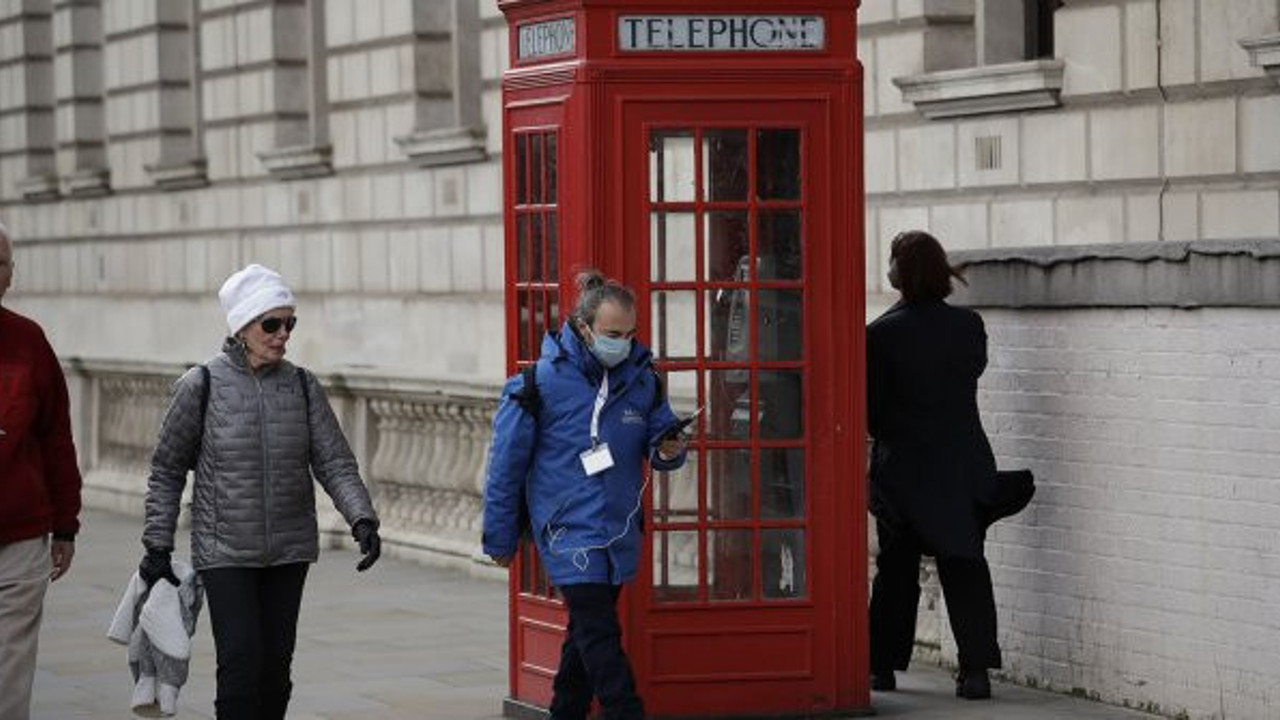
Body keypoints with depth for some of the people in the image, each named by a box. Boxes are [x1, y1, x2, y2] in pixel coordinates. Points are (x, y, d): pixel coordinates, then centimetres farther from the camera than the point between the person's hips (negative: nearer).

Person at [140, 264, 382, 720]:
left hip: (289, 550, 4)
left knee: (276, 666, 6)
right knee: (240, 661, -13)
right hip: (225, 551, -3)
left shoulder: (302, 387, 2)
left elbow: (335, 462, -1)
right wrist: (157, 544, -1)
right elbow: (167, 468, 2)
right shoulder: (201, 386, -6)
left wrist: (362, 519, -17)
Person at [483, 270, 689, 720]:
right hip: (569, 528, -5)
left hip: (620, 531, 5)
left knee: (588, 633, 16)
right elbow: (506, 464, -3)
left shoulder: (641, 378, 3)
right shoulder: (543, 380, -10)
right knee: (599, 636, -13)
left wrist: (668, 451, -12)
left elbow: (659, 437, 14)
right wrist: (500, 539, 1)